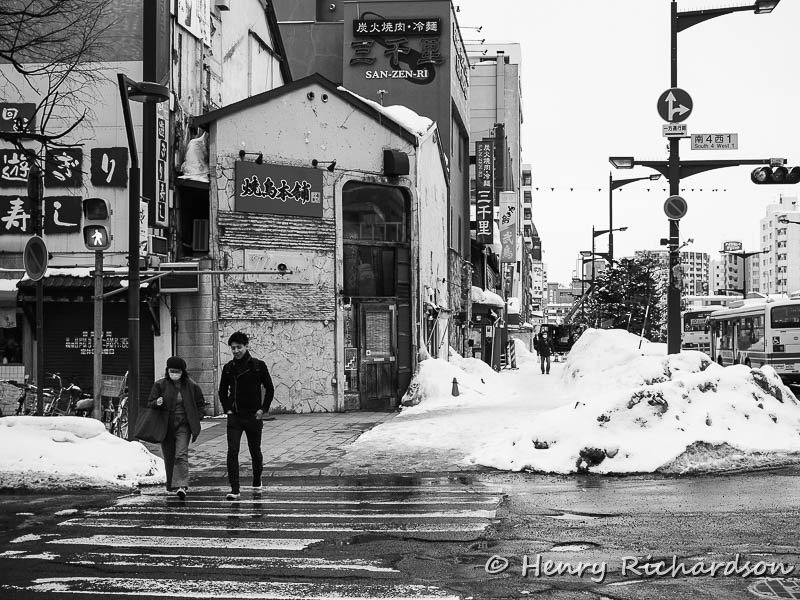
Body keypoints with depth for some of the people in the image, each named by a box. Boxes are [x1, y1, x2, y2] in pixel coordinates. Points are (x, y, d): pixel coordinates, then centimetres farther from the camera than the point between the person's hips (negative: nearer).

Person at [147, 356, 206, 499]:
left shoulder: (191, 386, 1)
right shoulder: (160, 385, 0)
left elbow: (200, 404, 14)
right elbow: (150, 403, 4)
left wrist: (196, 420, 3)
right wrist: (157, 403, -19)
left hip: (183, 426, -2)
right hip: (165, 427, 2)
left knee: (181, 455, -15)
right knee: (169, 457, 8)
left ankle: (181, 486, -22)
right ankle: (171, 484, 23)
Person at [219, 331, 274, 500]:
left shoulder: (258, 365, -4)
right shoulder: (228, 368, 4)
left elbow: (269, 389, 3)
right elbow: (222, 391, 17)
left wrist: (263, 409, -3)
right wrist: (227, 408, 5)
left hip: (253, 416, -1)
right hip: (234, 417, 2)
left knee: (255, 452, 11)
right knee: (232, 452, -10)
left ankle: (257, 483, 32)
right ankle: (234, 490, -11)